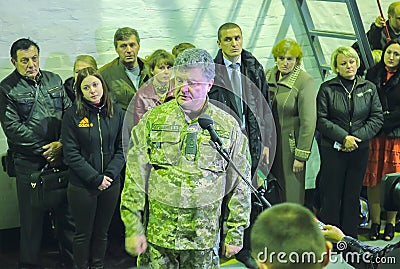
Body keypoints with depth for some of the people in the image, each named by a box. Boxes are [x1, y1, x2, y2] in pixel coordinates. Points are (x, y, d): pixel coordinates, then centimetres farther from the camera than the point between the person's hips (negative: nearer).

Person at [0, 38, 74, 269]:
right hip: (30, 162, -3)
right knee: (32, 216, 4)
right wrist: (45, 150, -11)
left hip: (61, 158, 4)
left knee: (66, 211, 10)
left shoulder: (54, 80, 11)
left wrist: (61, 144, -7)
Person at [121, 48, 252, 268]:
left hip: (205, 234, 0)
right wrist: (133, 228, -3)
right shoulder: (152, 120, 0)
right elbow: (135, 178, 1)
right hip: (157, 232, 0)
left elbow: (240, 186, 5)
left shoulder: (228, 126, 1)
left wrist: (235, 233, 4)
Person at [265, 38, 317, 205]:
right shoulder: (267, 76, 7)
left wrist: (301, 156, -14)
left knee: (291, 194, 1)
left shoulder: (304, 81, -10)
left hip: (290, 145, -5)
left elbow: (308, 122, -12)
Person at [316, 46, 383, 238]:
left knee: (353, 196, 9)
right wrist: (344, 137, -15)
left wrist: (356, 137, -10)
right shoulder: (327, 89, 1)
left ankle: (350, 240, 19)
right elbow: (321, 120, -6)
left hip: (360, 150, 3)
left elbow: (377, 118, 4)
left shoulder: (369, 88, 9)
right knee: (331, 196, 0)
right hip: (332, 149, -2)